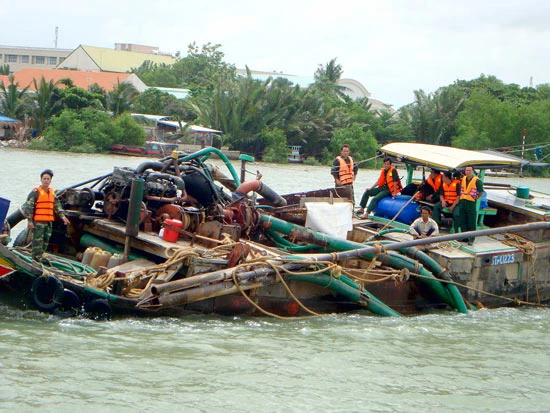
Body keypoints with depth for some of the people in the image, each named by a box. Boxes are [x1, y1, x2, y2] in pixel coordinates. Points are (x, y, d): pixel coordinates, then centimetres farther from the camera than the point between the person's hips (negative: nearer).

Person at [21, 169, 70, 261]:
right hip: (38, 222, -7)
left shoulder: (52, 192, 14)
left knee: (45, 241, 10)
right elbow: (28, 206, -10)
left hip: (49, 222, 7)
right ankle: (36, 260, -9)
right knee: (37, 241, -9)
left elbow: (57, 206, 20)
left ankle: (40, 257, 20)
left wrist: (62, 216, 9)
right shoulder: (35, 192, -7)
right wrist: (30, 221, -16)